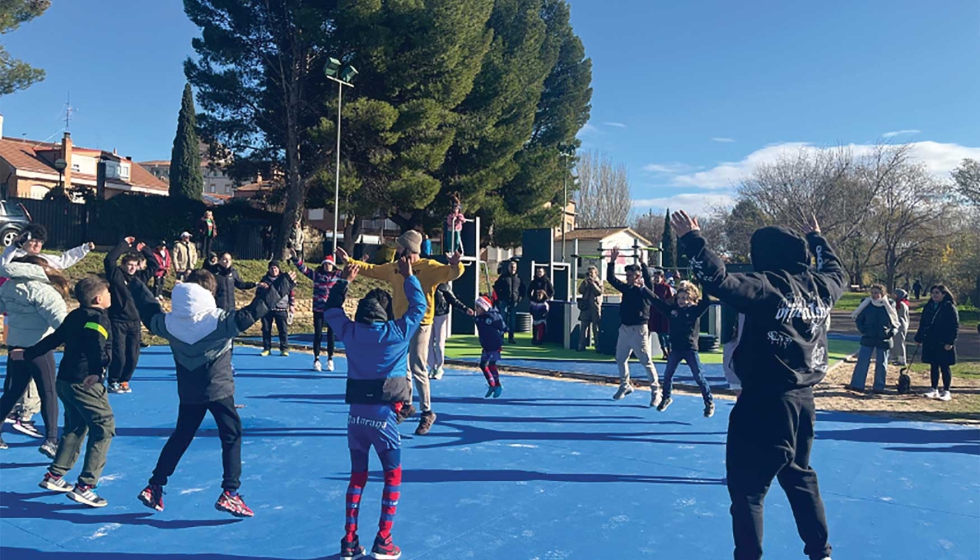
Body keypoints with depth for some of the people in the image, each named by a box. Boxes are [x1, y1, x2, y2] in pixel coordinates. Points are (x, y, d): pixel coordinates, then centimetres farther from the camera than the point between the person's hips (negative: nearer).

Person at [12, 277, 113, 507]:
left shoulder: (74, 316, 14)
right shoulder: (99, 318, -11)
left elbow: (52, 339, 22)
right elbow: (96, 346, -28)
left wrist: (27, 354, 35)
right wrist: (96, 371, -41)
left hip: (65, 381, 9)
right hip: (86, 384, -9)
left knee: (75, 428, 24)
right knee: (104, 428, -4)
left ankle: (54, 476, 31)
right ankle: (84, 487, -5)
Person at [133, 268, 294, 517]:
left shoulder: (170, 323, -8)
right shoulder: (220, 322, -22)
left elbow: (149, 313, 11)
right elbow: (252, 312, -23)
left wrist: (134, 284, 27)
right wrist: (282, 284, -17)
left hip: (188, 393, 5)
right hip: (219, 390, -5)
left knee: (180, 437, 21)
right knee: (231, 437, 7)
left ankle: (154, 487, 25)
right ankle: (229, 493, 3)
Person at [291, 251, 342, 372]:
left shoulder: (338, 275, 2)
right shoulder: (316, 274, 2)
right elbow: (303, 268, -1)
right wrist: (296, 258, -13)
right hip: (318, 310, 0)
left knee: (331, 335, 6)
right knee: (318, 335, 4)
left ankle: (330, 360, 17)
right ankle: (316, 359, 13)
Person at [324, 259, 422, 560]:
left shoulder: (350, 332, 2)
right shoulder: (398, 332, -7)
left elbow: (331, 311, 20)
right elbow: (419, 306, 5)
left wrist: (344, 281, 27)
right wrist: (408, 276, 14)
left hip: (357, 412, 4)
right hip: (384, 414, -3)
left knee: (357, 476, 16)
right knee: (393, 477, 11)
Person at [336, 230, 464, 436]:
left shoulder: (428, 267, -11)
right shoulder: (394, 268, 8)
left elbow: (449, 273, -23)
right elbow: (371, 270, 20)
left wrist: (455, 265, -44)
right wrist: (349, 261, 20)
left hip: (420, 325, -7)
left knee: (417, 369, -8)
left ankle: (427, 413, 5)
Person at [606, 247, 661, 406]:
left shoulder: (645, 288, -7)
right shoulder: (626, 288, 9)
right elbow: (611, 278, 9)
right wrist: (612, 261, 0)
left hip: (639, 329, -7)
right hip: (624, 328, 7)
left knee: (646, 362, -5)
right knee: (620, 359, 15)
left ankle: (656, 391, 2)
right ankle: (625, 385, 32)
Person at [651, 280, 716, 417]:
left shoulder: (695, 309, -6)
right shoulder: (672, 308, 2)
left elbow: (707, 300, -19)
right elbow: (656, 301, 3)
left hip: (690, 349, -4)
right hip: (676, 348, 4)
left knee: (699, 377, -1)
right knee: (667, 375, 11)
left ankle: (709, 403, 11)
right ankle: (666, 398, 32)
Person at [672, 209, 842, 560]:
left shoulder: (768, 286, -17)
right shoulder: (820, 286, 6)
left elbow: (719, 281, -29)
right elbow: (838, 272, 29)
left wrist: (691, 240, -22)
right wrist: (817, 238, 43)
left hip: (765, 402, -9)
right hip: (802, 399, 9)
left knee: (746, 488, 1)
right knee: (799, 477, 25)